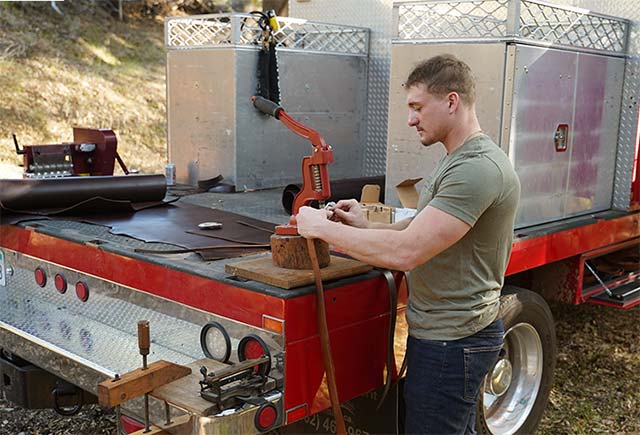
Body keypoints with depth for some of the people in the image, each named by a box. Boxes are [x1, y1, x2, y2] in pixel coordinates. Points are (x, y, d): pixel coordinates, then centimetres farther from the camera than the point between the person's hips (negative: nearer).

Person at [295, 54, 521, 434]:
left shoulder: (479, 169, -24)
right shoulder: (460, 160, 12)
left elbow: (406, 252, -30)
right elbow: (424, 230, 16)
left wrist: (322, 228, -21)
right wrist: (366, 225, 3)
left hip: (451, 342, -10)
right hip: (451, 331, 10)